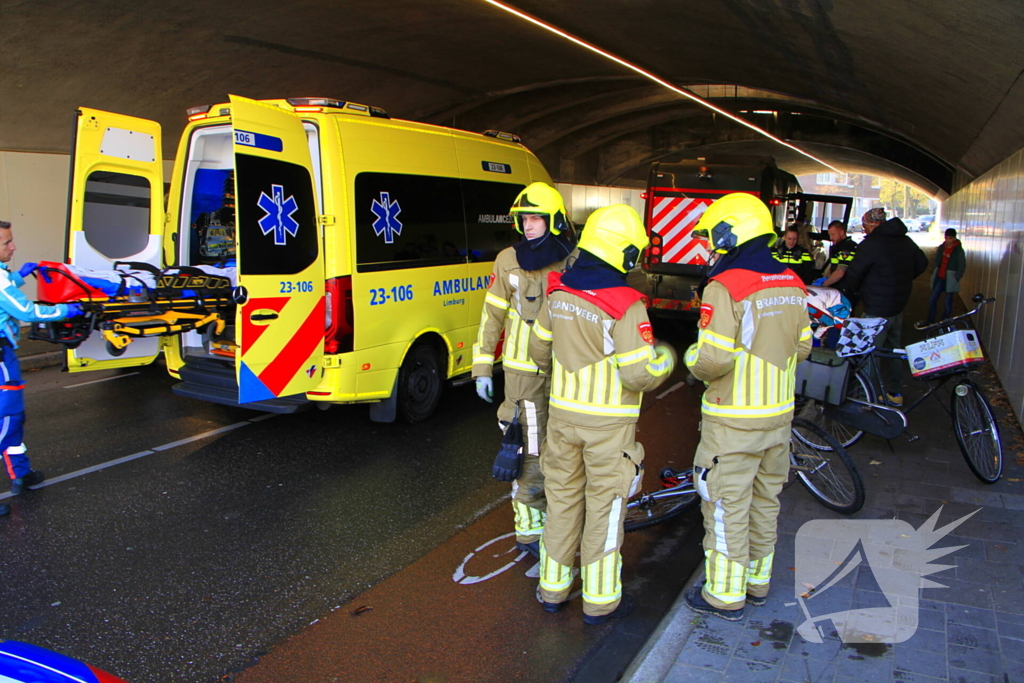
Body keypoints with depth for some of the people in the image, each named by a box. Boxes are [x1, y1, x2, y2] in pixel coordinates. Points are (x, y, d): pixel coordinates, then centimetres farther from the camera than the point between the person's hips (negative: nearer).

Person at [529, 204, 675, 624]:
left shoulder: (558, 293, 1)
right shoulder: (626, 306, -19)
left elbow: (539, 349, 12)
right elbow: (640, 374, -20)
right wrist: (666, 358, 1)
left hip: (563, 413, 6)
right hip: (608, 422, -5)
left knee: (562, 500, 18)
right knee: (604, 509, 8)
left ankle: (553, 589, 31)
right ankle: (600, 602, 22)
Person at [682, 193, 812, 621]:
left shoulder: (725, 288, -20)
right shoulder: (792, 285, 3)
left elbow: (712, 359, -25)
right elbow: (801, 348, 10)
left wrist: (693, 359, -4)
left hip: (734, 420, -7)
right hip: (779, 414, 8)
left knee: (727, 506, 5)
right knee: (765, 500, 20)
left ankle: (725, 595, 18)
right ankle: (758, 581, 36)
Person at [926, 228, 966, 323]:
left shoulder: (959, 251, -11)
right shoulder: (941, 248, 3)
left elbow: (962, 267, -8)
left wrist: (956, 278, -13)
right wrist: (933, 273, 10)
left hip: (950, 281, -4)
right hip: (939, 278, 4)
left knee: (948, 303, 5)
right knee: (932, 300, 4)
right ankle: (930, 321, 15)